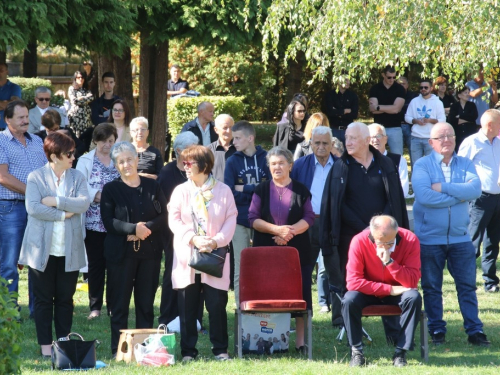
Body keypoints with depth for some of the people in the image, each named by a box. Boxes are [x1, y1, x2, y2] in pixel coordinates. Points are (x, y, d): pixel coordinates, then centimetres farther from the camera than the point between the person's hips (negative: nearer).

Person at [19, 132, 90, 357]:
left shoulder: (77, 177, 7)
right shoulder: (36, 178, -1)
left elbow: (84, 203, -9)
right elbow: (33, 207, -15)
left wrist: (56, 201, -16)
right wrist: (64, 214, -13)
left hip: (69, 250, 2)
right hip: (43, 249, -2)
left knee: (65, 298, 7)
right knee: (43, 298, 3)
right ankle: (45, 344, 9)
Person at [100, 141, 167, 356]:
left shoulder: (152, 186, 10)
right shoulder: (110, 190, 4)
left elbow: (163, 216, 3)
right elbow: (108, 222, -7)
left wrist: (147, 228, -14)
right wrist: (134, 228, -18)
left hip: (149, 251, 2)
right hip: (121, 253, -2)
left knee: (146, 302, 4)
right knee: (119, 304, -2)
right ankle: (118, 351, 2)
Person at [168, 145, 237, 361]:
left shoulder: (223, 191, 3)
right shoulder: (181, 191, 6)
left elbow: (231, 220, 0)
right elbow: (174, 220, 0)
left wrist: (217, 240, -15)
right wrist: (193, 239, -14)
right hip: (187, 256, 1)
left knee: (217, 304, -3)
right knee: (187, 305, 2)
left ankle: (220, 349, 6)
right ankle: (188, 350, 8)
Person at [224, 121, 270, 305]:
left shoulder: (266, 158, 0)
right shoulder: (233, 162, 2)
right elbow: (230, 194, -7)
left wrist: (244, 189, -8)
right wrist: (256, 190, -10)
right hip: (240, 221, 0)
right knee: (240, 268, 3)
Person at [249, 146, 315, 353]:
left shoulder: (301, 190, 7)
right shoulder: (262, 190, 9)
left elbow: (309, 218, 2)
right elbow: (253, 218, 1)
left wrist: (290, 231, -15)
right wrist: (276, 229, -13)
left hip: (298, 250, 0)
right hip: (267, 250, 0)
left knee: (300, 292, -4)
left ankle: (300, 341, 2)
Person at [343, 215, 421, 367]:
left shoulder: (410, 240, -20)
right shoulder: (359, 241, -22)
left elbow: (412, 281, -24)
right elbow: (353, 281, -25)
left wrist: (389, 262, -37)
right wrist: (390, 289, -28)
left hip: (398, 292, 1)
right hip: (369, 293, -1)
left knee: (414, 298, -31)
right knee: (349, 300, -31)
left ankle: (400, 352, -20)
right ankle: (356, 352, -14)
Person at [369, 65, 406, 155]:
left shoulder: (399, 89, 1)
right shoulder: (375, 89, 4)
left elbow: (396, 109, -10)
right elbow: (372, 109, -7)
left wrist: (378, 107, -6)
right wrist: (390, 108, -11)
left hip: (395, 128, -1)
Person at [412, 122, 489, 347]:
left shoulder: (466, 164, 6)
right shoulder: (422, 165, -3)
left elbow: (475, 190, -13)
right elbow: (424, 196, -20)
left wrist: (443, 188, -18)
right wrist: (460, 194, -13)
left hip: (460, 237, 2)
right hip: (429, 238, -2)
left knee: (467, 286, 2)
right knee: (432, 288, 6)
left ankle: (474, 330, 6)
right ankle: (437, 331, 15)